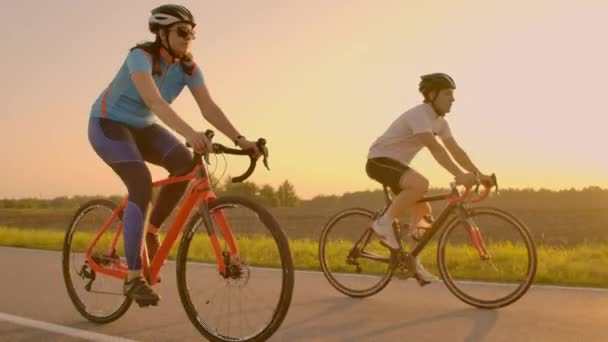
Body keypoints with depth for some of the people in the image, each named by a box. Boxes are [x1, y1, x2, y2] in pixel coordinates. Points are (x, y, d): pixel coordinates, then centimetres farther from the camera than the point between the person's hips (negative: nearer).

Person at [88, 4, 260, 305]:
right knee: (142, 186, -27)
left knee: (186, 164, -20)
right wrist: (190, 133, -58)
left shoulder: (187, 67, -8)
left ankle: (152, 229, 1)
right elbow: (154, 100, -44)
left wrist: (239, 139, -30)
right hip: (108, 123, -6)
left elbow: (209, 108, -16)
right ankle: (133, 278, -22)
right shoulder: (141, 56, -27)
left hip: (141, 126, 6)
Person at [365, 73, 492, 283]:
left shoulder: (440, 122, 7)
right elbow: (435, 148, -35)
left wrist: (478, 175, -4)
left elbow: (456, 150, 5)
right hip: (380, 161, -9)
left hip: (397, 164, 9)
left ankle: (411, 261, 15)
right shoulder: (418, 114, -22)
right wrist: (459, 175, -41)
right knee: (421, 184, -34)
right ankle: (384, 223, -20)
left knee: (423, 210, 4)